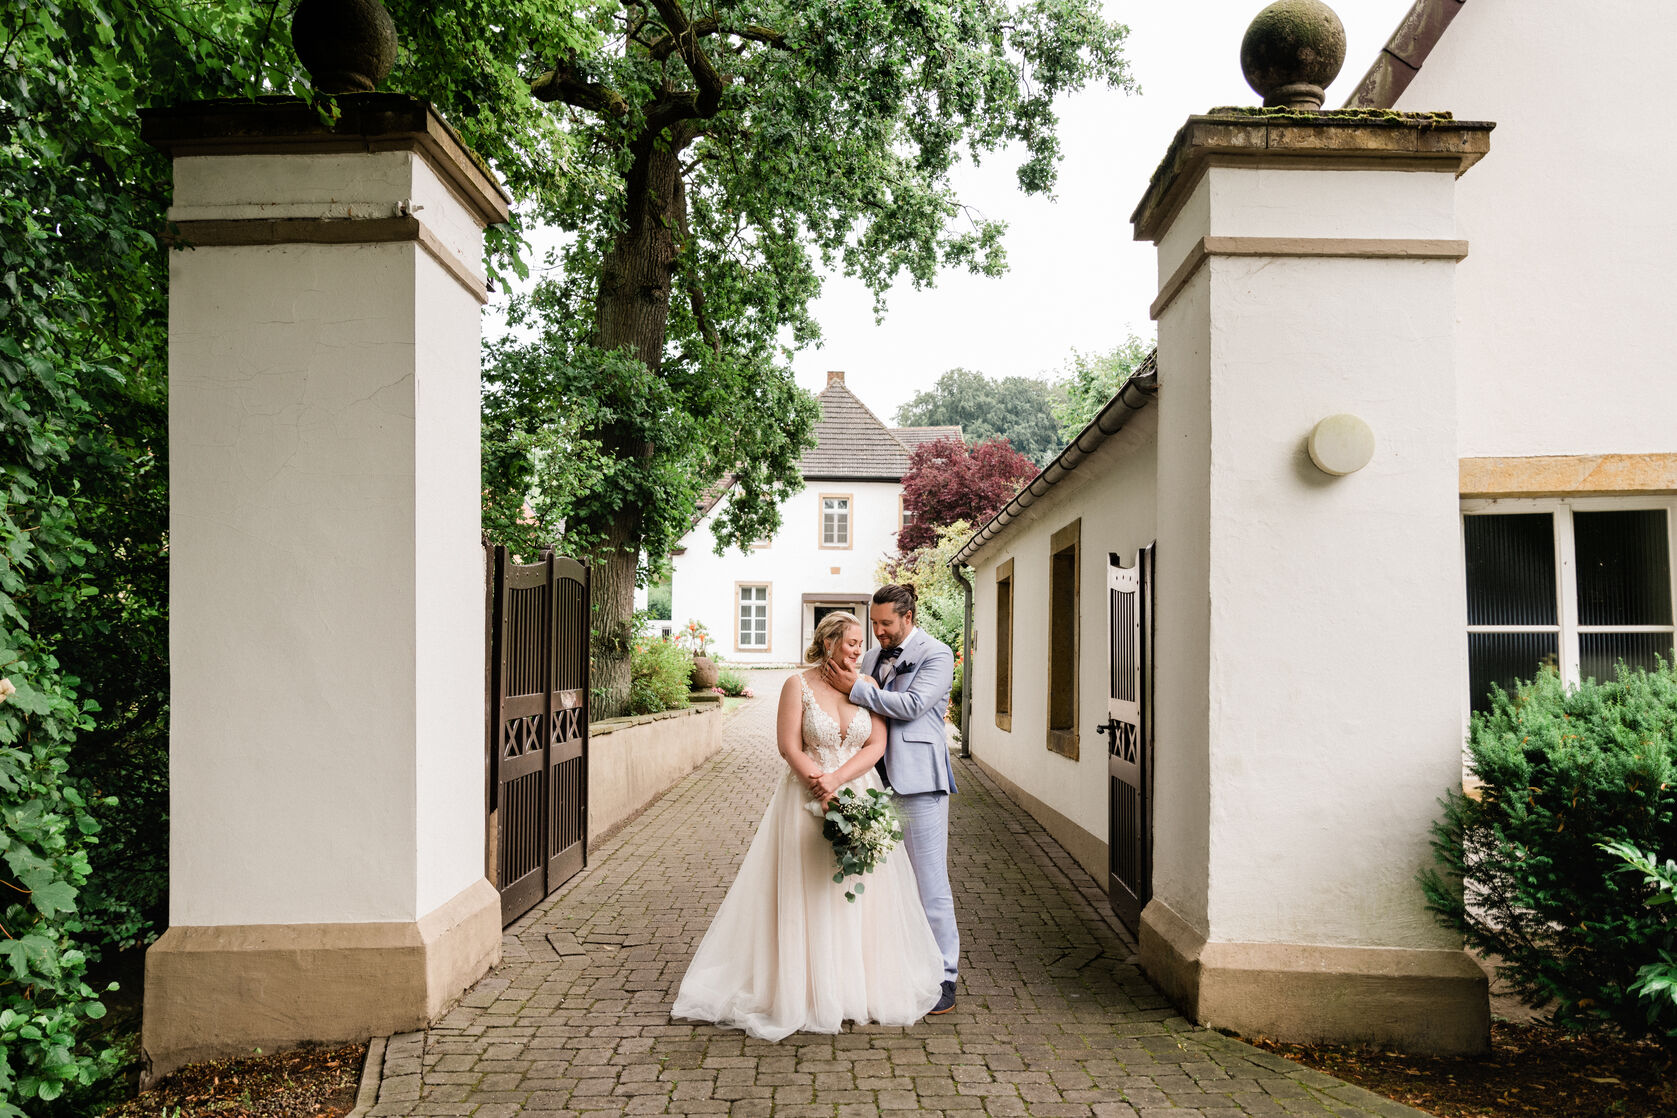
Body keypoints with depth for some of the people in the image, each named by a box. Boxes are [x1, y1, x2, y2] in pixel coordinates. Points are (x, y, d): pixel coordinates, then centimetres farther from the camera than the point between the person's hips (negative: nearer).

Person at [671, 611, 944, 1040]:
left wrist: (837, 779, -16)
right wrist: (823, 788, -17)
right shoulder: (799, 685, -5)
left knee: (861, 894, 7)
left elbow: (877, 745, -4)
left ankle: (861, 986, 22)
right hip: (808, 804, -3)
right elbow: (790, 748, -9)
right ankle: (809, 992, 14)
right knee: (807, 897, 1)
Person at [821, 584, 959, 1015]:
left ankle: (944, 975, 8)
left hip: (918, 780, -7)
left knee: (929, 879, -2)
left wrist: (854, 688, -14)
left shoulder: (937, 655, -4)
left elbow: (911, 705, -17)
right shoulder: (871, 658, 16)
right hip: (878, 780, 7)